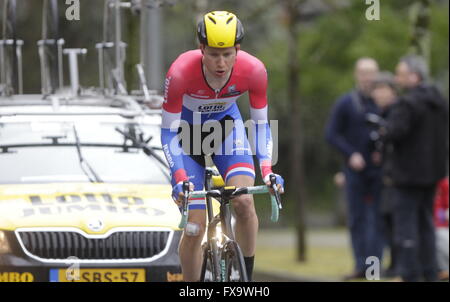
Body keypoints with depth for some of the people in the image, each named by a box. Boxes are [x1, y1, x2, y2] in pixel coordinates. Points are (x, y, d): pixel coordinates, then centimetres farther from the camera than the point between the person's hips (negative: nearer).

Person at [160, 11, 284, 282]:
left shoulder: (254, 70, -28)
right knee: (195, 228, -8)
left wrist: (267, 169, -30)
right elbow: (168, 132, -25)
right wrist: (179, 177, -37)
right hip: (187, 129, -2)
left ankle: (247, 277, -4)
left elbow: (261, 124, -15)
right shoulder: (181, 73, -35)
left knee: (244, 201, -23)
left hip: (226, 124, 2)